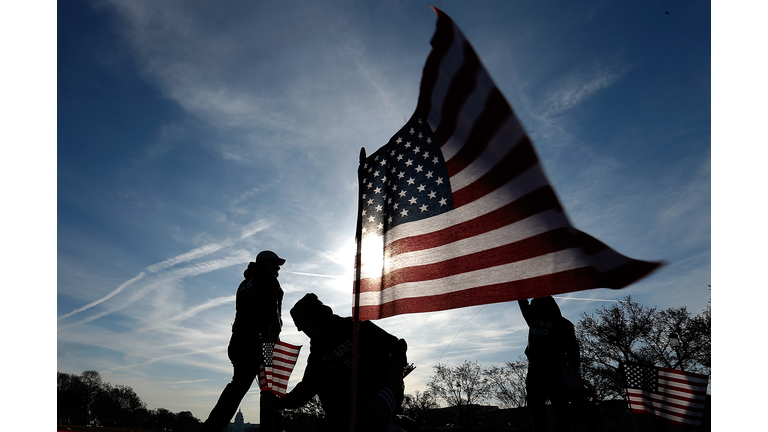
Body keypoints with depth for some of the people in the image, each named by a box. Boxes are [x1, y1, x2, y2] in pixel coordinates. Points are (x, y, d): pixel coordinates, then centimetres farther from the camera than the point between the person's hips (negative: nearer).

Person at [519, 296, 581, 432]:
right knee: (535, 408, 7)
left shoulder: (562, 324, -4)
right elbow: (523, 303, 19)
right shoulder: (533, 319, 11)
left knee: (561, 409, -7)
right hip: (535, 371, 6)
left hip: (555, 372, -6)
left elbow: (572, 349, -7)